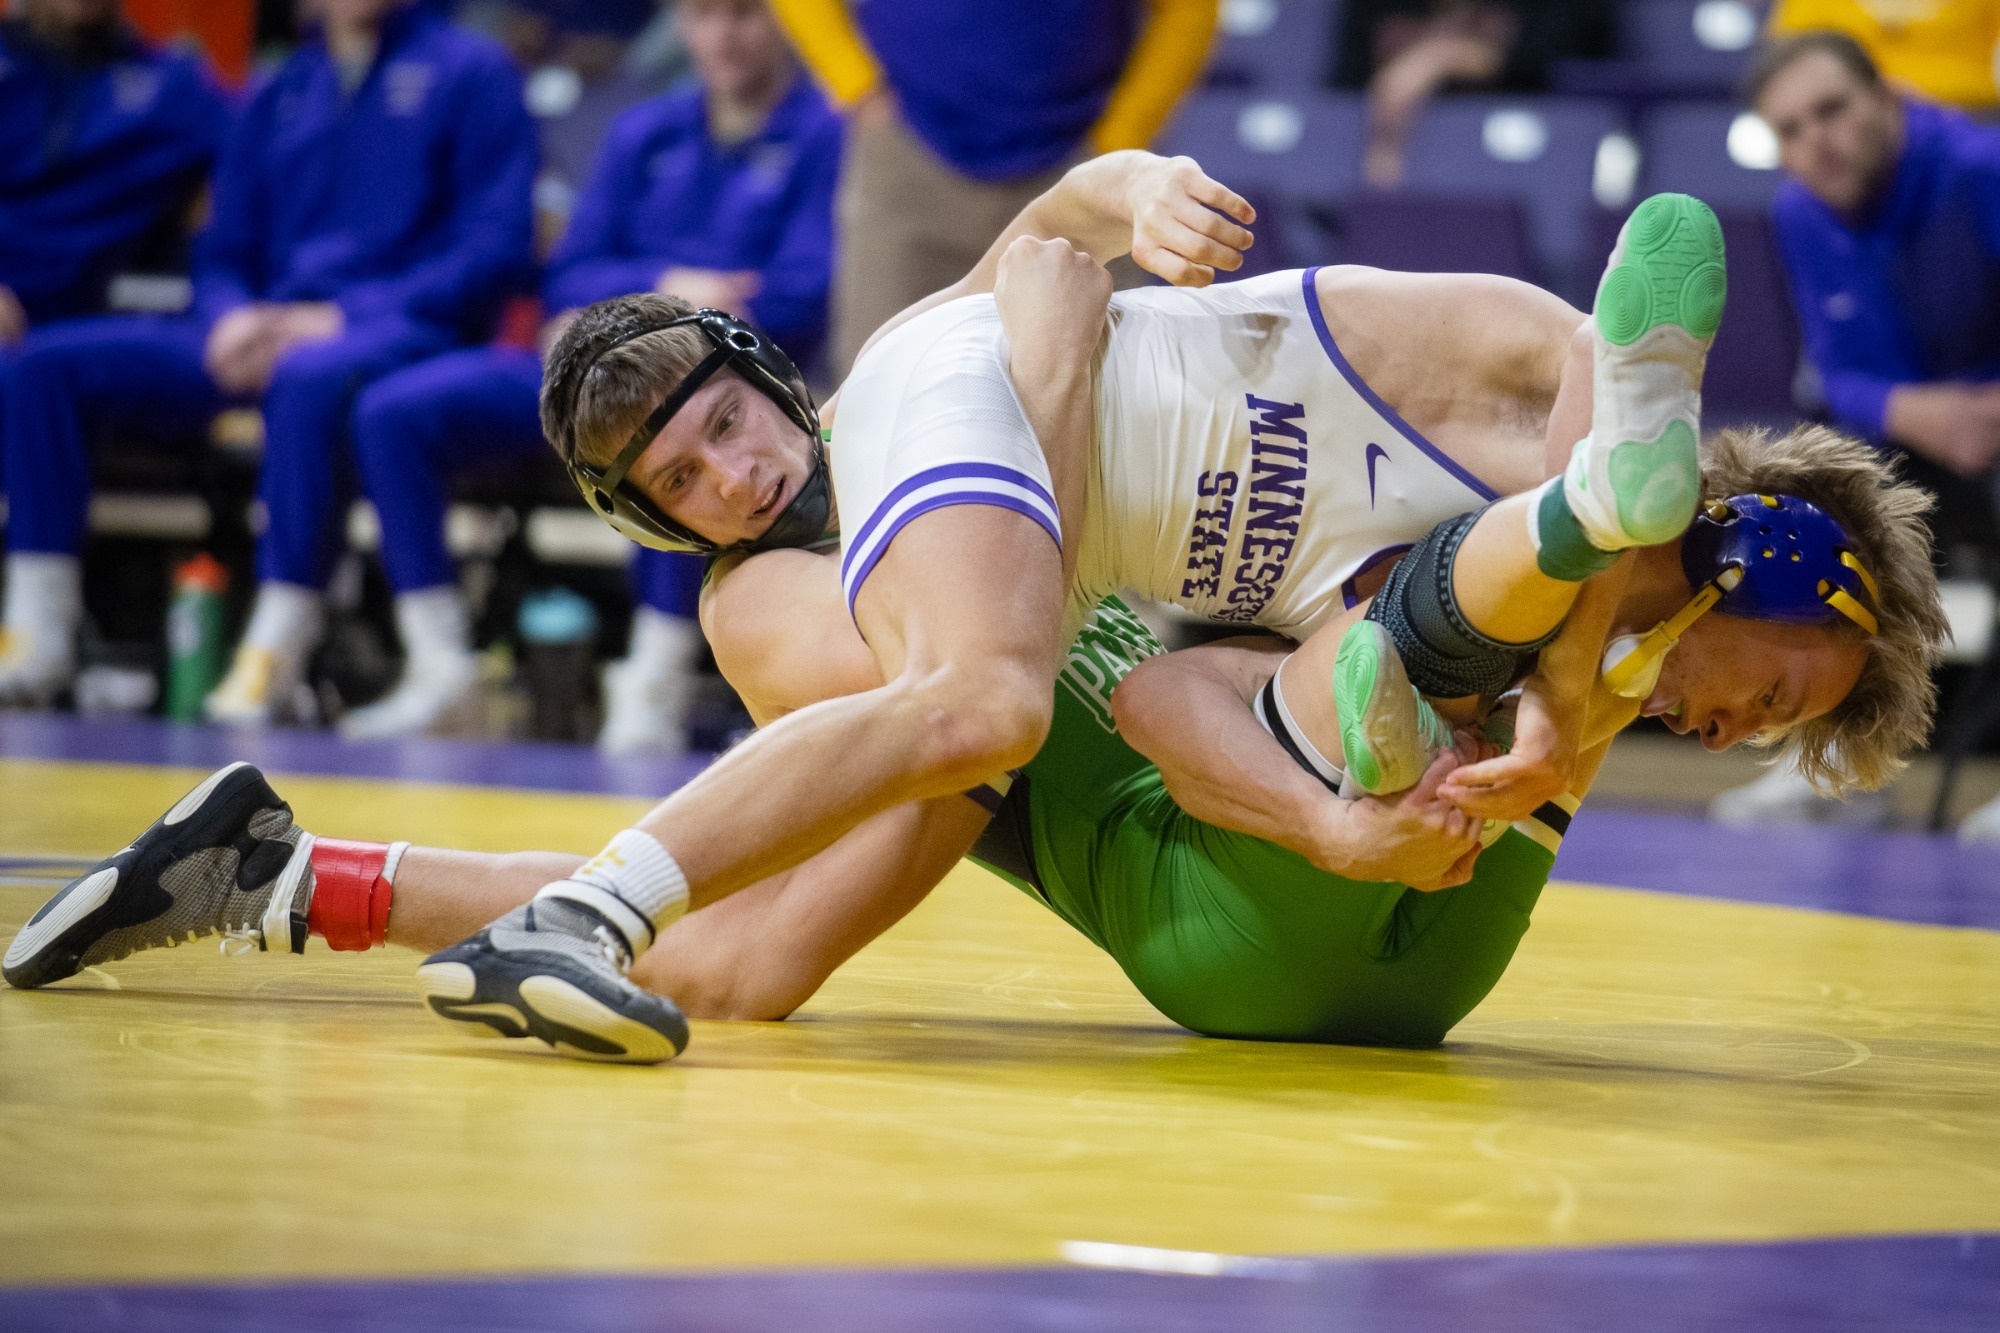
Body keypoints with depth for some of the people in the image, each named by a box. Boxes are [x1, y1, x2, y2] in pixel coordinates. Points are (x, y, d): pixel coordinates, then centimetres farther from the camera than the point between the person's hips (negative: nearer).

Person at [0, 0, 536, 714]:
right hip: (263, 332, 6)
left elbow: (495, 247, -6)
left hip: (397, 334, -6)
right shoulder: (279, 95, 20)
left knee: (308, 375, -41)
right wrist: (231, 317, -4)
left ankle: (275, 656, -38)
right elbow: (225, 252, 21)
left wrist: (344, 318, -15)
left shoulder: (469, 70, 4)